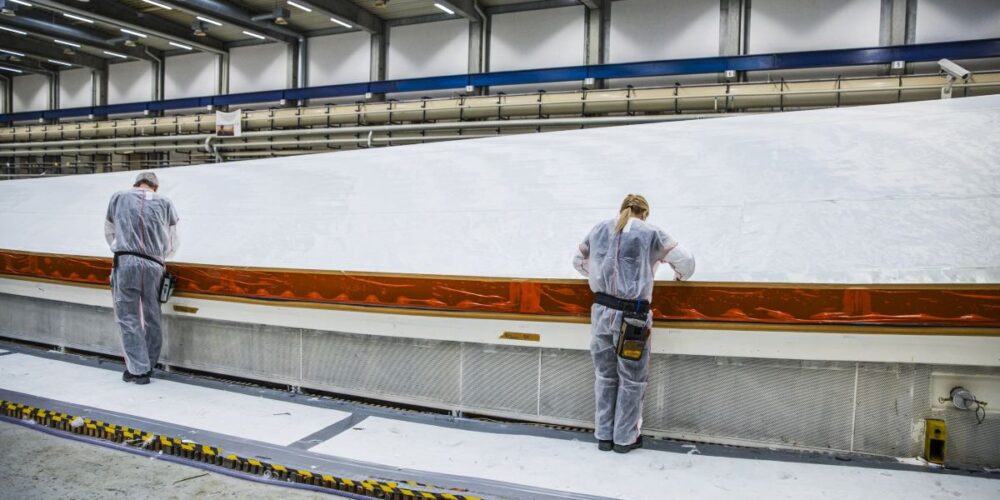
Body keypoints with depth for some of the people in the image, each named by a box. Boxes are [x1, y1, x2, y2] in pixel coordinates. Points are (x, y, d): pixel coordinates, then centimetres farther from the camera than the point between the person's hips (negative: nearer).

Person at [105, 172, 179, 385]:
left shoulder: (118, 197, 17)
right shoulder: (165, 203, 16)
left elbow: (109, 234, 27)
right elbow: (172, 245, 20)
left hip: (126, 263, -1)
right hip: (154, 266, 1)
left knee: (128, 318, 3)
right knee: (151, 319, 9)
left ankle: (138, 369, 1)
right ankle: (148, 366, 16)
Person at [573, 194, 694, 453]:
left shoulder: (600, 230, 10)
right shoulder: (650, 233, -3)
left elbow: (578, 261, 22)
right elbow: (686, 261, -2)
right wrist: (680, 275, 20)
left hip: (602, 312, 4)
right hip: (631, 316, -4)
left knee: (605, 376, 16)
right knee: (631, 380, 10)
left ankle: (603, 435, 25)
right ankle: (624, 438, 19)